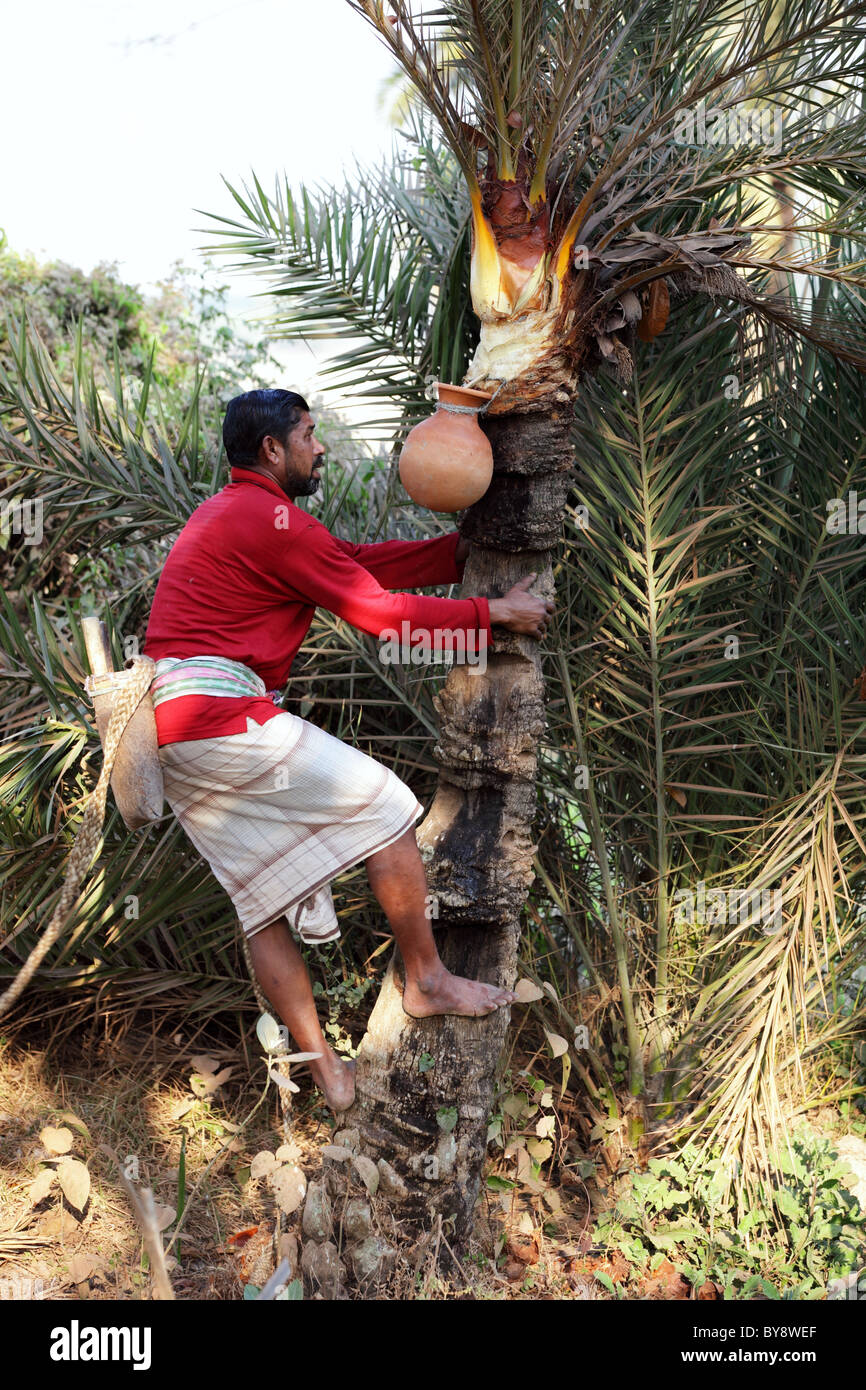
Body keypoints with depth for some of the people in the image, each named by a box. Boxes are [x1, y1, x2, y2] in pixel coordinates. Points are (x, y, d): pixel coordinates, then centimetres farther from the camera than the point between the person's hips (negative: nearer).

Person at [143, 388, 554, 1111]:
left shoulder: (224, 512, 22)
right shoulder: (271, 518, -11)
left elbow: (361, 562, 16)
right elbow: (379, 611, -10)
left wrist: (462, 549, 14)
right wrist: (493, 613, -2)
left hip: (169, 729, 11)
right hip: (223, 713, -11)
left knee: (263, 899, 11)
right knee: (385, 806, -2)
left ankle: (325, 1069, 18)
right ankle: (427, 981, 11)